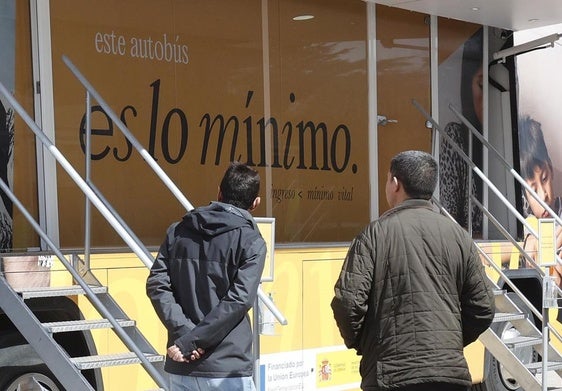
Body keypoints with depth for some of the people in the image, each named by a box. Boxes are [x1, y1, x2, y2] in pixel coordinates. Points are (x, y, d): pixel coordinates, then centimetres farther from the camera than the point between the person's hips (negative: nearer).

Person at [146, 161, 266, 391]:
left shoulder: (178, 232, 9)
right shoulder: (252, 242, -4)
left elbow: (157, 285, -1)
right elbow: (238, 302, -15)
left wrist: (183, 331, -9)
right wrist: (190, 342, -14)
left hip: (180, 366, 5)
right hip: (228, 369, -4)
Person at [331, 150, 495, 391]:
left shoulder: (375, 233, -4)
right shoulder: (458, 234, 8)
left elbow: (347, 302, -10)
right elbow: (483, 308, 9)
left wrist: (360, 344, 8)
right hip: (451, 371, 4)